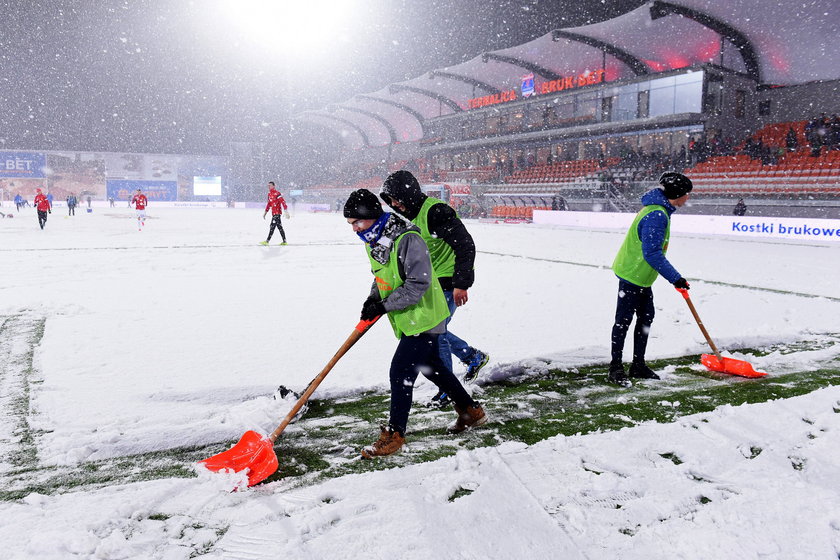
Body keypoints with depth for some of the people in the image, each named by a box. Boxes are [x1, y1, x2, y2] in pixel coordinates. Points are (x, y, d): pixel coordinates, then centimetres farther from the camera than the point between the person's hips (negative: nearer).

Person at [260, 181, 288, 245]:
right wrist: (265, 212, 24)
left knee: (272, 226, -11)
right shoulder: (269, 194, 15)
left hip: (277, 213, -9)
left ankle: (267, 241, -11)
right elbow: (269, 204, 24)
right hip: (274, 213, 9)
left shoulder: (277, 193, -13)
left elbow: (283, 202, -18)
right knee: (279, 227, 9)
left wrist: (286, 211, -23)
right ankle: (284, 241, 13)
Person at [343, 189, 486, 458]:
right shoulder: (373, 240, 3)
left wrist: (384, 305, -25)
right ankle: (471, 411, 36)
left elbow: (418, 284, -28)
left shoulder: (407, 239, -26)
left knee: (401, 372, -10)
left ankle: (394, 433, 5)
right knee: (431, 366, 20)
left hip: (424, 318, -10)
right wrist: (373, 297, 0)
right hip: (407, 320, 10)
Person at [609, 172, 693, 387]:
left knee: (646, 317, 15)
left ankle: (638, 365, 26)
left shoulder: (660, 211, 9)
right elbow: (652, 253, -27)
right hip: (632, 274, -11)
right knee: (623, 320, -1)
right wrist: (675, 278, -24)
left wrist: (674, 276, 23)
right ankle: (615, 368, 8)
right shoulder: (657, 215, -24)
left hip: (641, 275, 11)